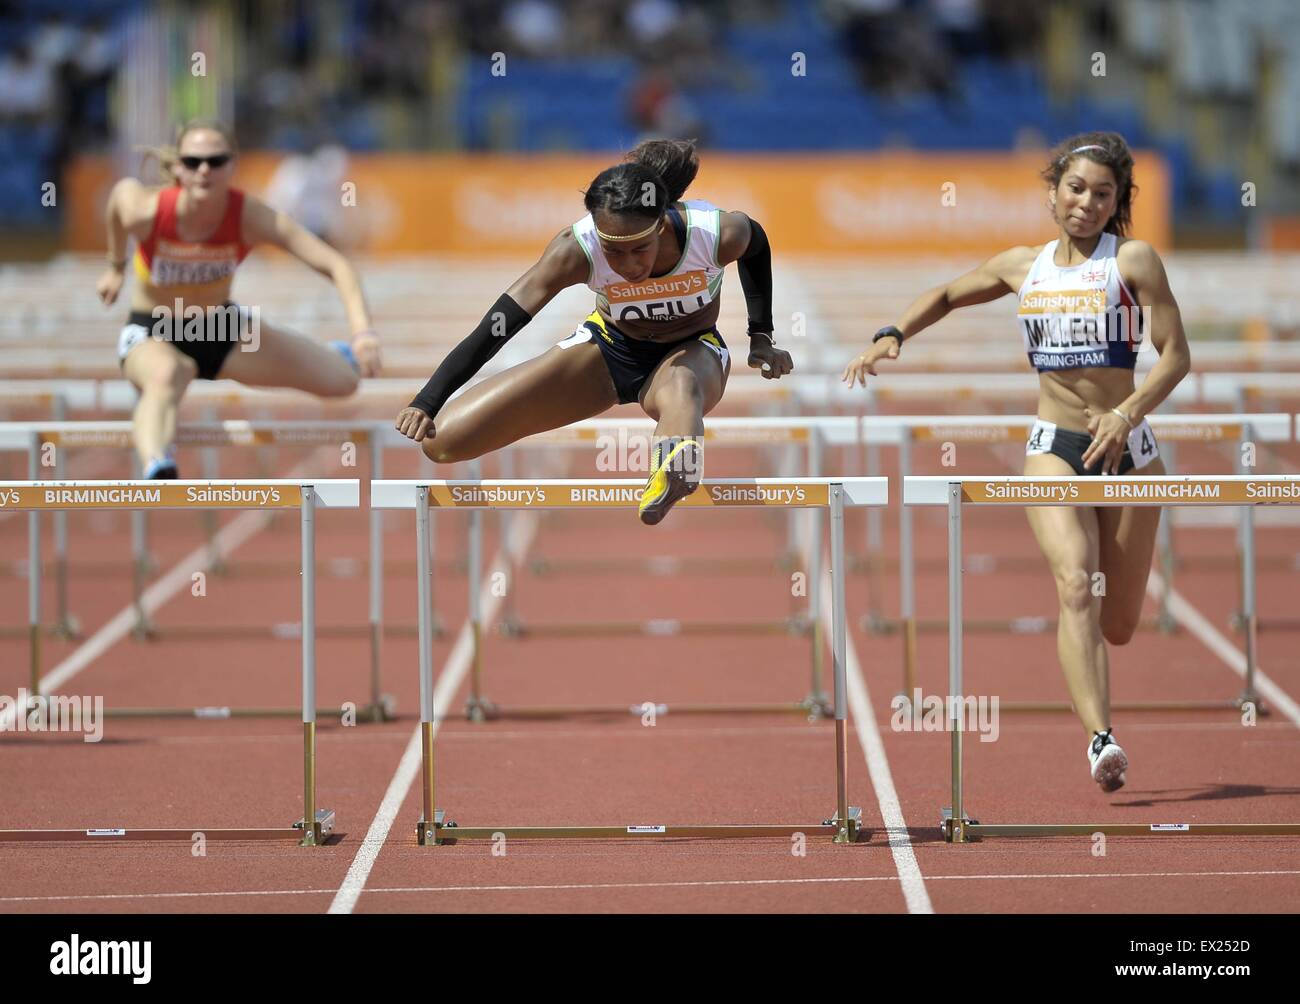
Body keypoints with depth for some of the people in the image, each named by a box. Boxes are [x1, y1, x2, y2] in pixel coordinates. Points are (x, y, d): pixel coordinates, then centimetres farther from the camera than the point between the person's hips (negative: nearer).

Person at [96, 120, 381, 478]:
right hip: (152, 334, -3)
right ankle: (156, 468, -73)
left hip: (221, 328, 3)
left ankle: (337, 354, 42)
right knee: (167, 374, -43)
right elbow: (122, 190, 0)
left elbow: (335, 265, -32)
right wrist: (116, 267, 16)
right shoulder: (145, 210, -27)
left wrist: (363, 332, -49)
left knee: (343, 379, 2)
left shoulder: (251, 217, -27)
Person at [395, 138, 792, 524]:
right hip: (608, 345, 2)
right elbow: (495, 327, -32)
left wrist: (762, 336, 3)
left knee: (682, 390, -46)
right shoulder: (575, 250, -31)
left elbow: (756, 243, -3)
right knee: (439, 441, -9)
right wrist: (426, 403, -42)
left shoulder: (716, 234, -29)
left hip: (692, 351, -2)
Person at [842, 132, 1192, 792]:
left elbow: (1175, 354, -7)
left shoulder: (1133, 261, -3)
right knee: (1076, 583, -24)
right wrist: (891, 336, 7)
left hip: (1126, 449, -1)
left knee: (1118, 625, 7)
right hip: (1053, 447, 1)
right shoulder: (1023, 267, 8)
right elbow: (947, 296, 24)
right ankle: (1101, 742, -34)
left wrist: (1126, 414, -21)